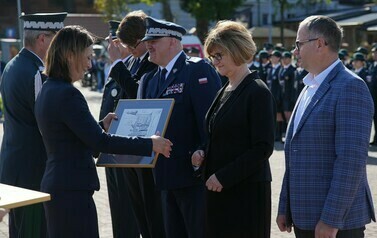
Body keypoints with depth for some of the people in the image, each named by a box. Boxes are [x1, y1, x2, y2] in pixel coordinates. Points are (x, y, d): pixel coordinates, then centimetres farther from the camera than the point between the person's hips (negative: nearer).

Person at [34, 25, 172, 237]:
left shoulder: (48, 90, 12)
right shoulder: (67, 94, -18)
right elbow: (99, 141, -21)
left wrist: (101, 126, 17)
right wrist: (150, 144, -16)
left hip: (55, 185, 10)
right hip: (72, 189, -10)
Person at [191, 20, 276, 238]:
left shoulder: (257, 92, -11)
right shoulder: (225, 91, 14)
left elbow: (263, 148, -16)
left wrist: (224, 177, -17)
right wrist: (203, 154, 2)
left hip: (246, 190, -7)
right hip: (218, 188, 8)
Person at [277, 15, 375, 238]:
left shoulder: (350, 87, -13)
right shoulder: (309, 88, 15)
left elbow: (352, 159, -20)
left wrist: (331, 219, -21)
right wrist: (286, 208, 16)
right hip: (304, 218, 8)